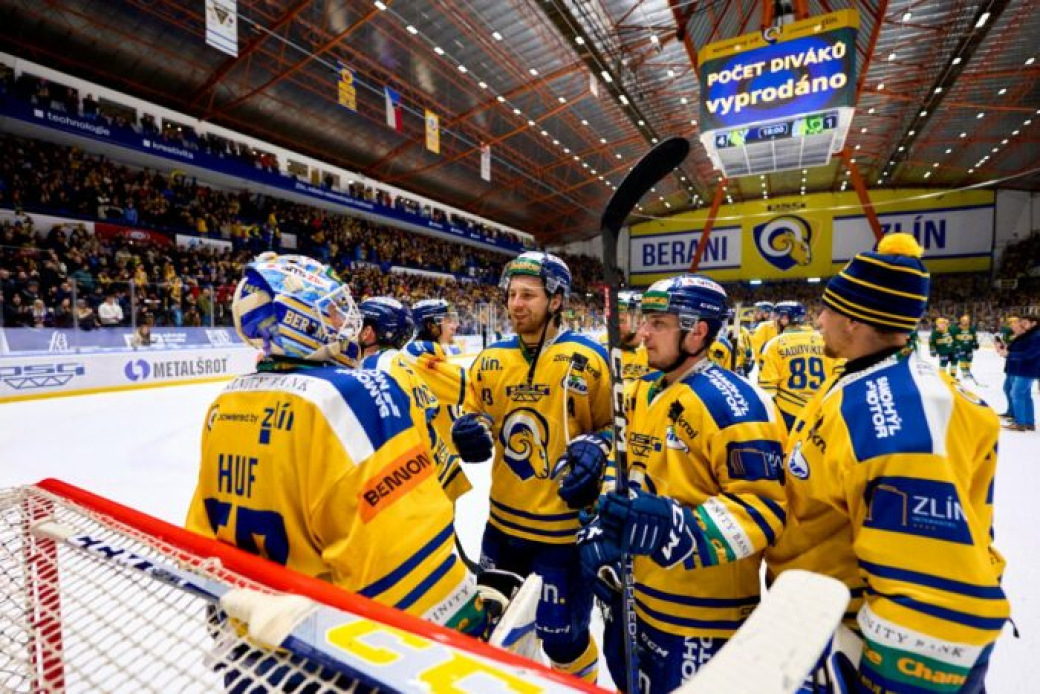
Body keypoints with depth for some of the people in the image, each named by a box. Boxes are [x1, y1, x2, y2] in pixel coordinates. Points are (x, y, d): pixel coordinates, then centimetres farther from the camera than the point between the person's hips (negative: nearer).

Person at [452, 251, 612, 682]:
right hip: (503, 520, 5)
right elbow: (476, 416, 10)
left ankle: (580, 678, 48)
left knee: (562, 638, 13)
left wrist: (595, 448, -23)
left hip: (565, 525, -4)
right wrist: (472, 432, -12)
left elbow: (615, 425, -4)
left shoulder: (587, 359, -12)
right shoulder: (490, 360, -1)